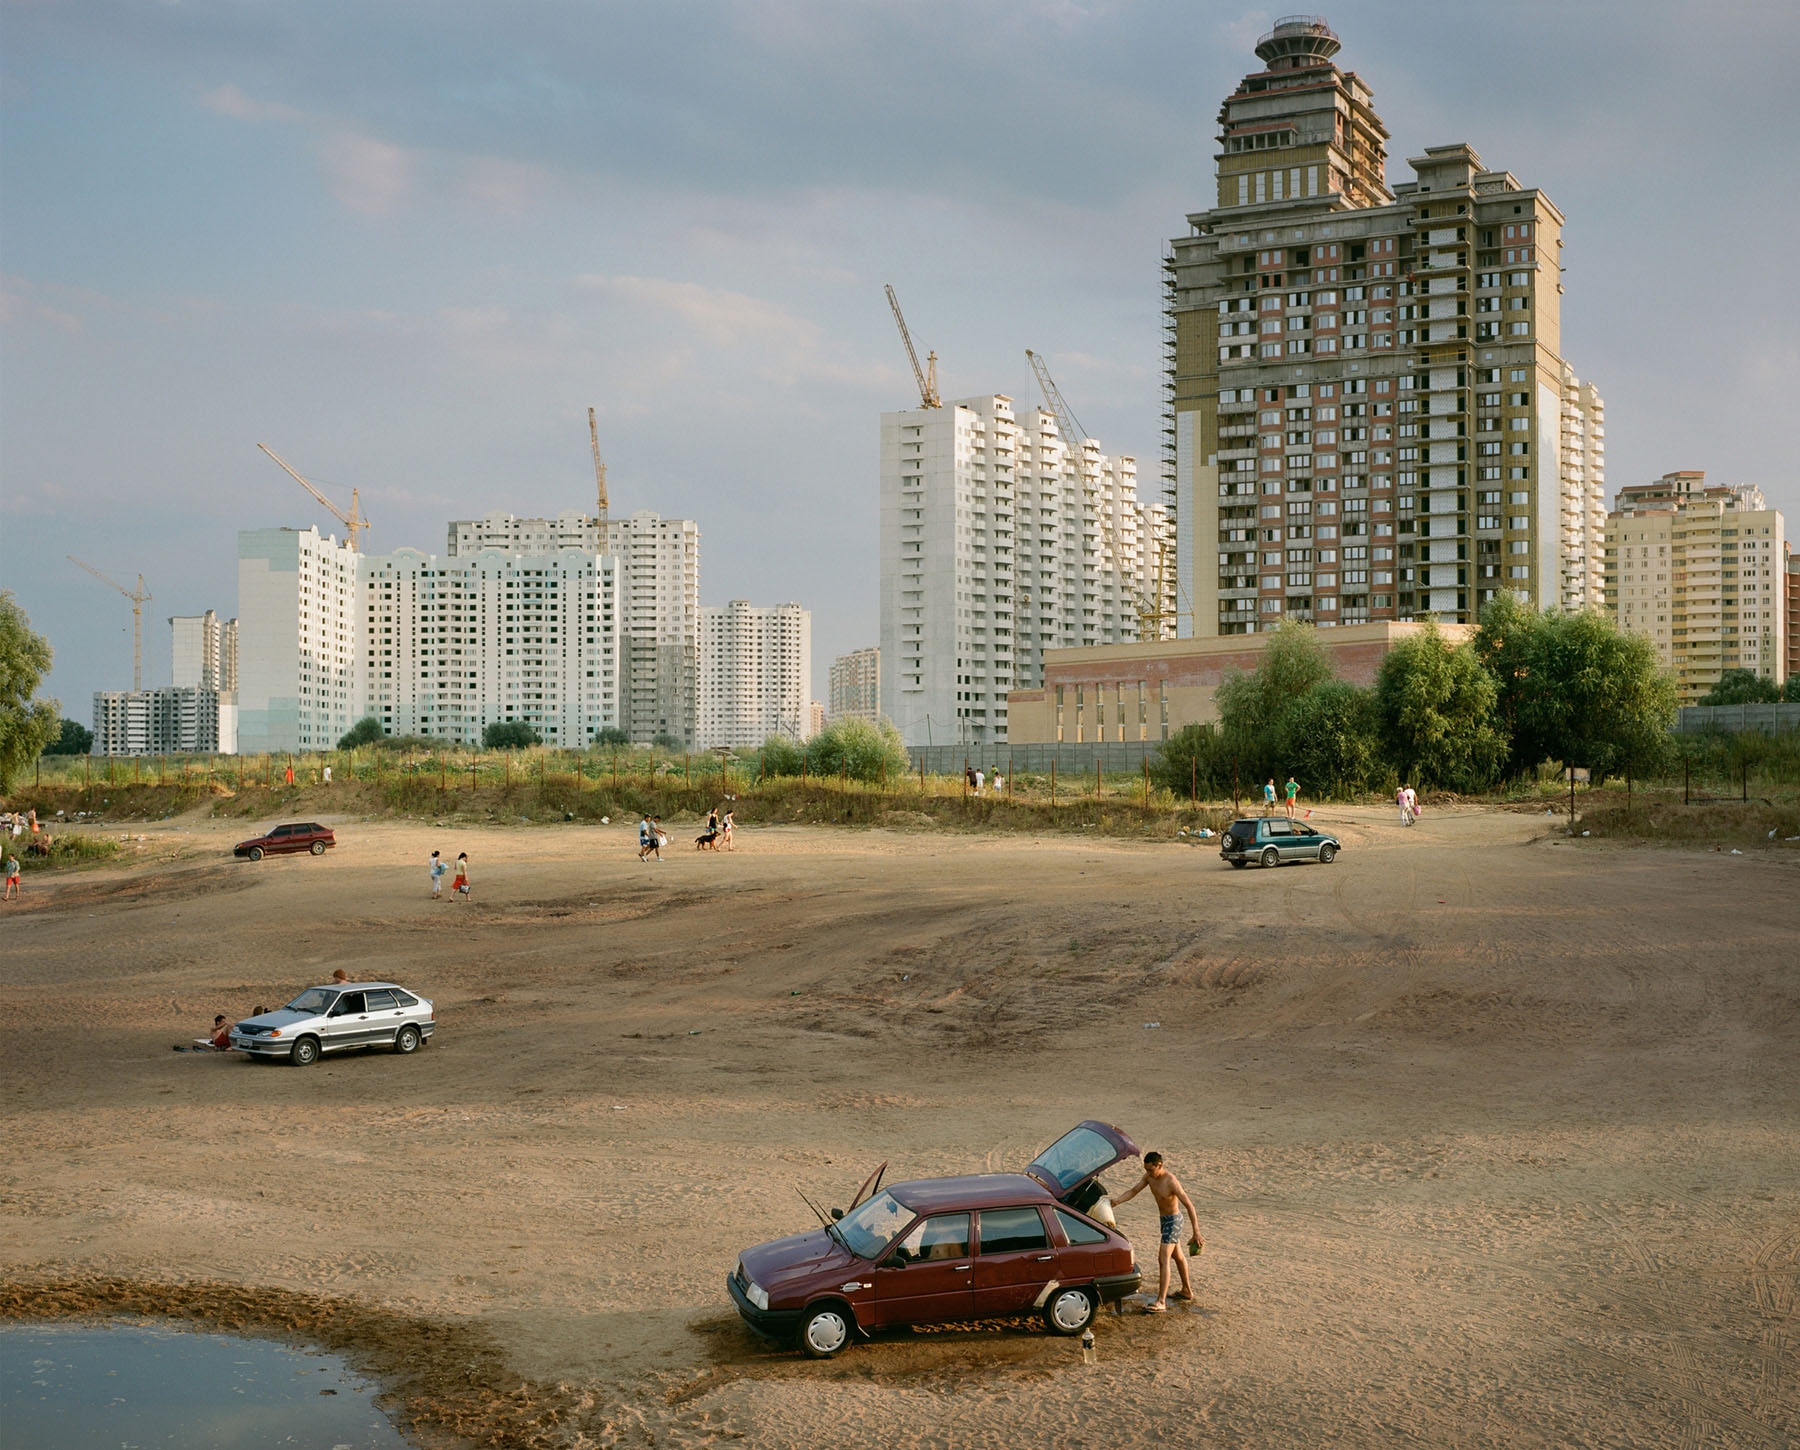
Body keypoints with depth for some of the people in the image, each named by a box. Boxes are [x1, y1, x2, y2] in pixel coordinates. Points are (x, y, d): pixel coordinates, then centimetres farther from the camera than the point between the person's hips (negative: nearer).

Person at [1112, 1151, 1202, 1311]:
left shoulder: (1171, 1182, -29)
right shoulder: (1149, 1176, -6)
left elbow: (1189, 1205, -25)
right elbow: (1134, 1191, -5)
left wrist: (1196, 1231, -25)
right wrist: (1118, 1201, -24)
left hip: (1173, 1220, -9)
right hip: (1164, 1219, 9)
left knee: (1163, 1259, -16)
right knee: (1177, 1256, 23)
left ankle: (1161, 1301, -18)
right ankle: (1187, 1291, 40)